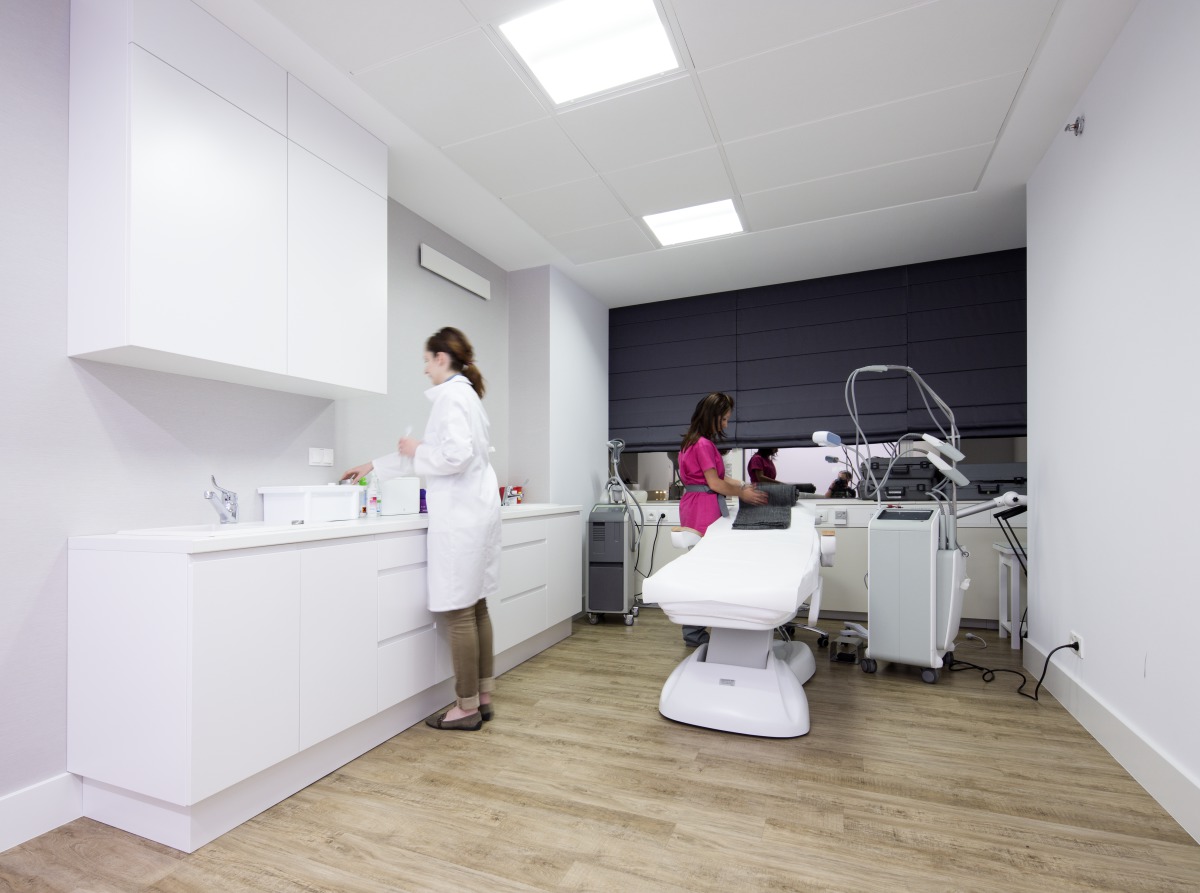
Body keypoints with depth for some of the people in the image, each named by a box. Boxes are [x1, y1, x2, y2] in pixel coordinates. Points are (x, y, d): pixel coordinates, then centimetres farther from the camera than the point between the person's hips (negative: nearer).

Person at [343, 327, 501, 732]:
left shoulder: (451, 395, -10)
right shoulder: (466, 394, 20)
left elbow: (456, 454, -24)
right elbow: (439, 453, 27)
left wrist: (417, 450, -4)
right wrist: (372, 466, 34)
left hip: (460, 517, -10)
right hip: (476, 512, 10)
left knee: (459, 613, -1)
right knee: (475, 608, 14)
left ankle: (467, 707, 11)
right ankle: (482, 697, 24)